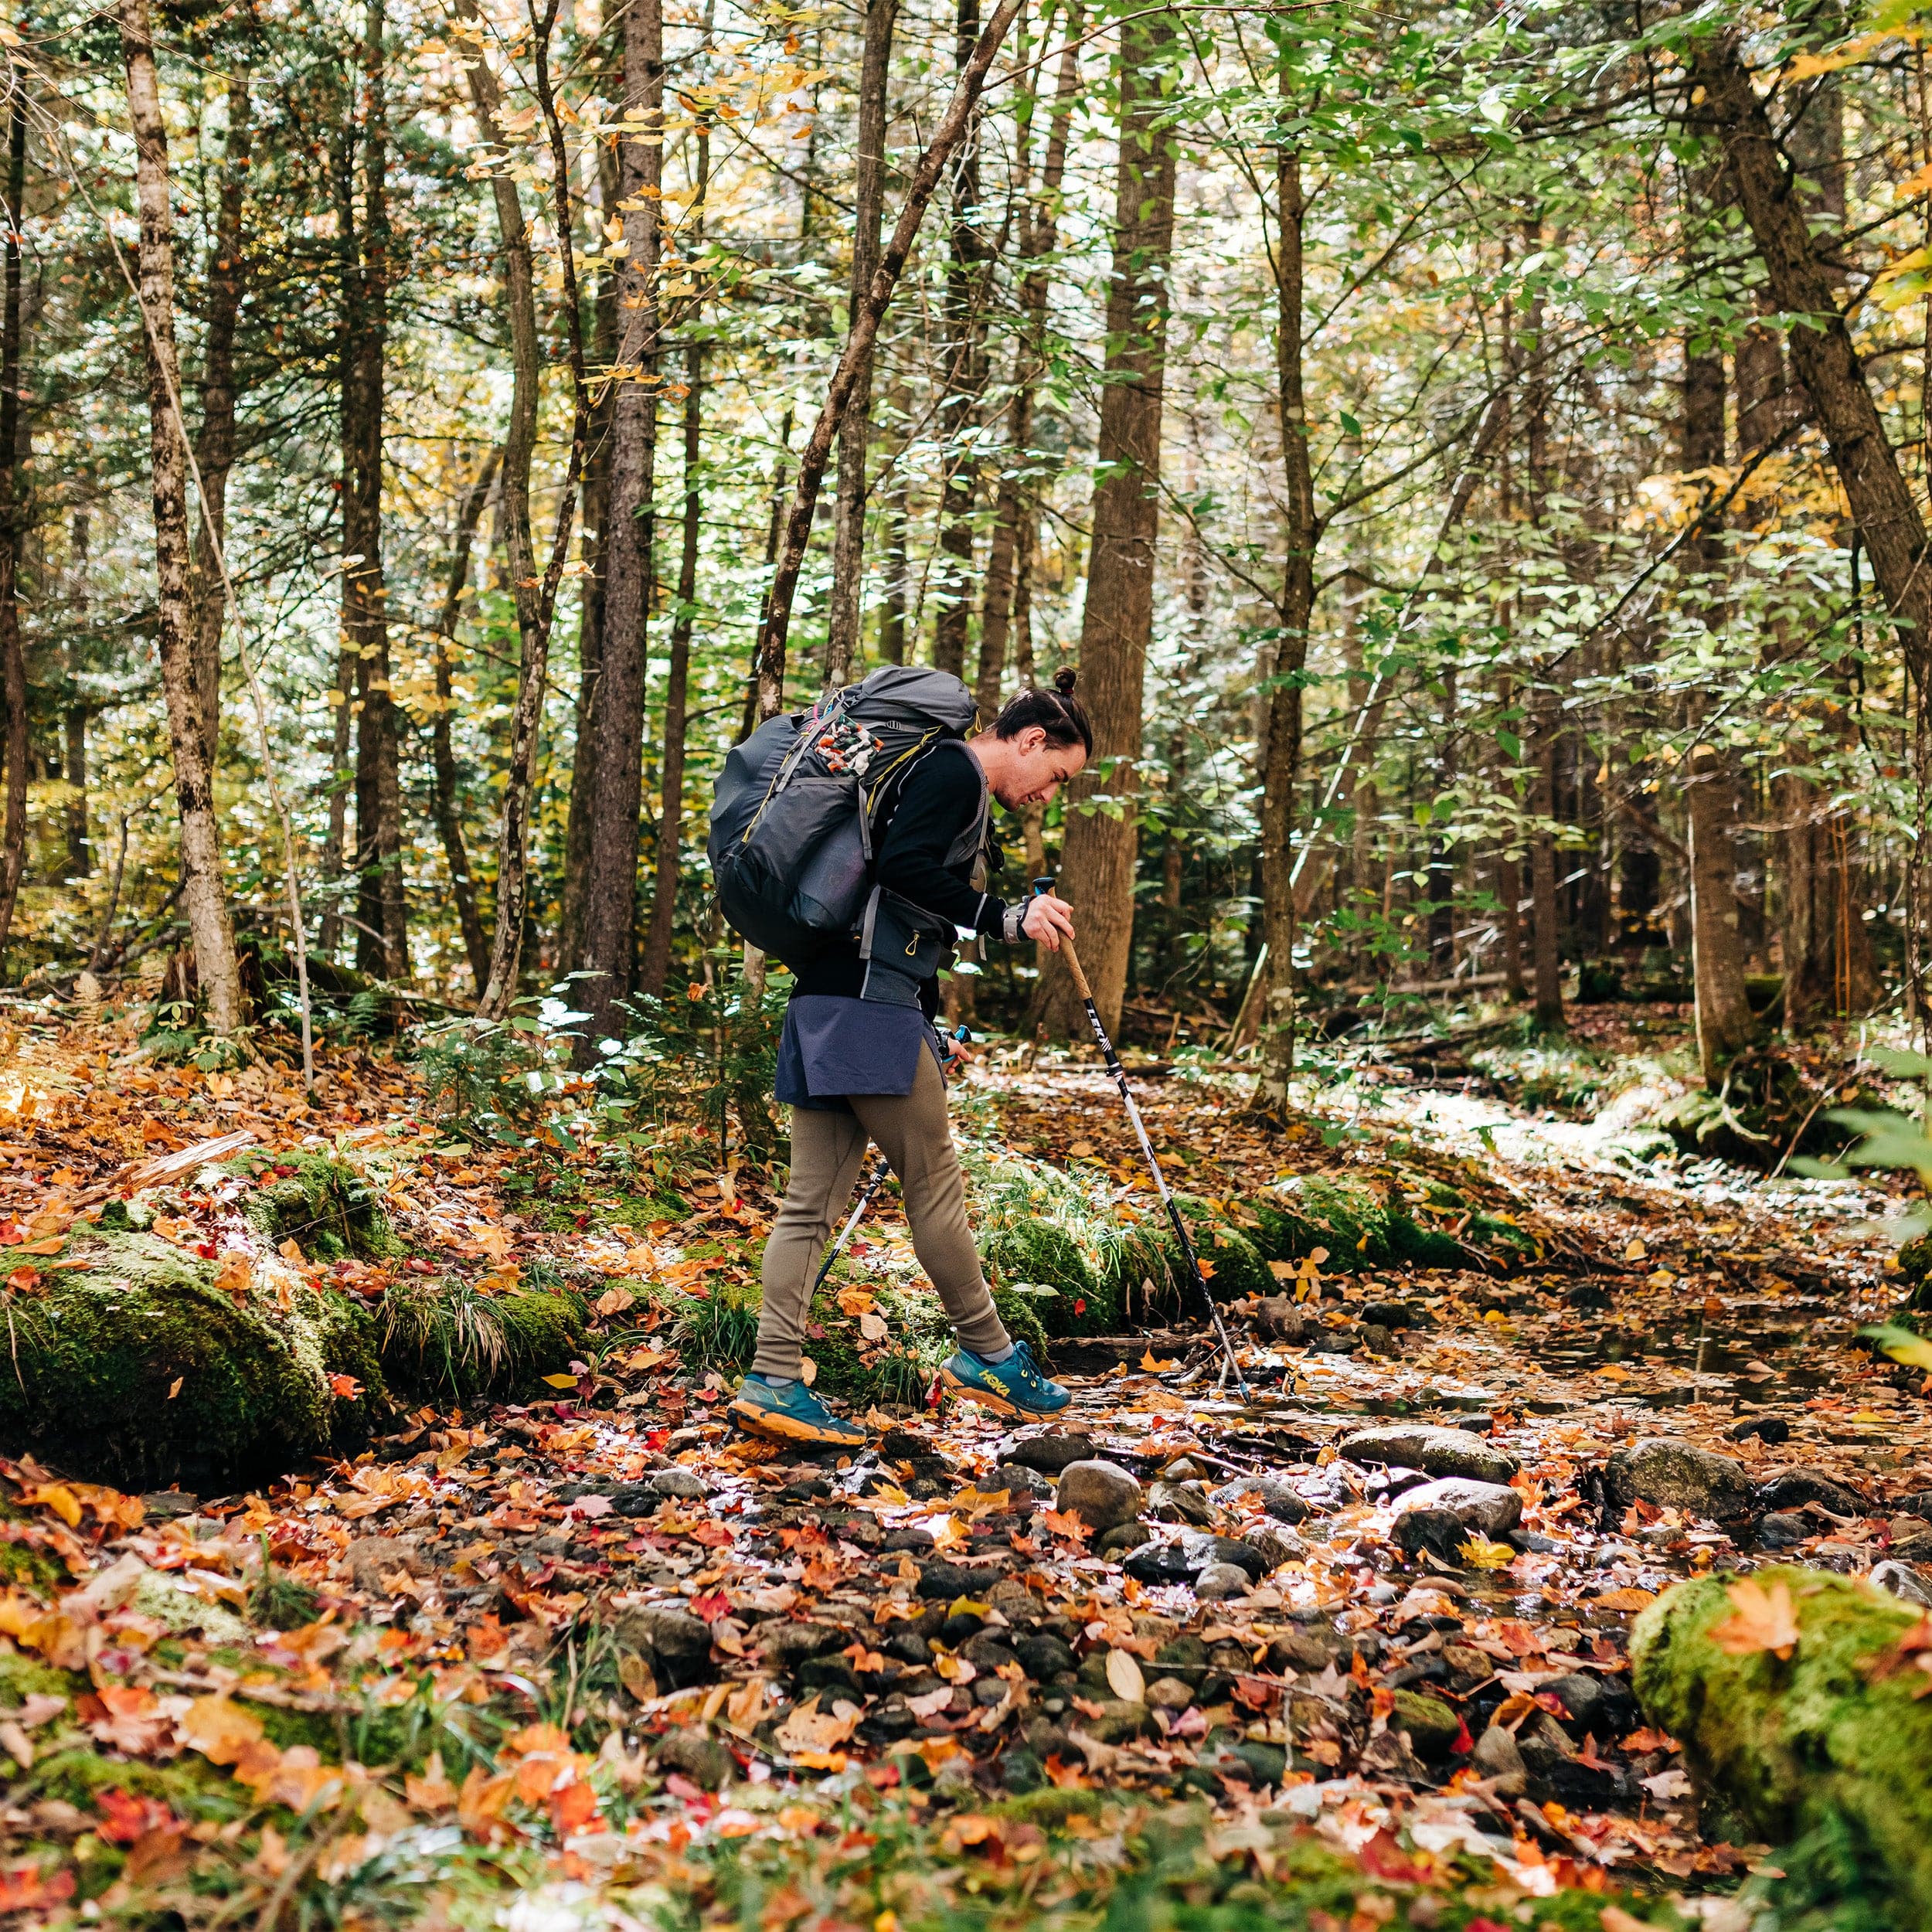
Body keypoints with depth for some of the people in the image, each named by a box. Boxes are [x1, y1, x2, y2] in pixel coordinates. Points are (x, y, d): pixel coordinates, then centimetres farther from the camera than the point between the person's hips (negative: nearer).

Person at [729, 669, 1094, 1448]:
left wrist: (929, 1030, 26)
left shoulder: (946, 780, 26)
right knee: (936, 1182, 2)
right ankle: (988, 1355, 14)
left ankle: (774, 1381, 1)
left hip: (830, 1005, 10)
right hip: (868, 1002, -10)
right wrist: (1008, 918, -15)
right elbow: (902, 867, -19)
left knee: (813, 1199, 4)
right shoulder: (956, 771, -4)